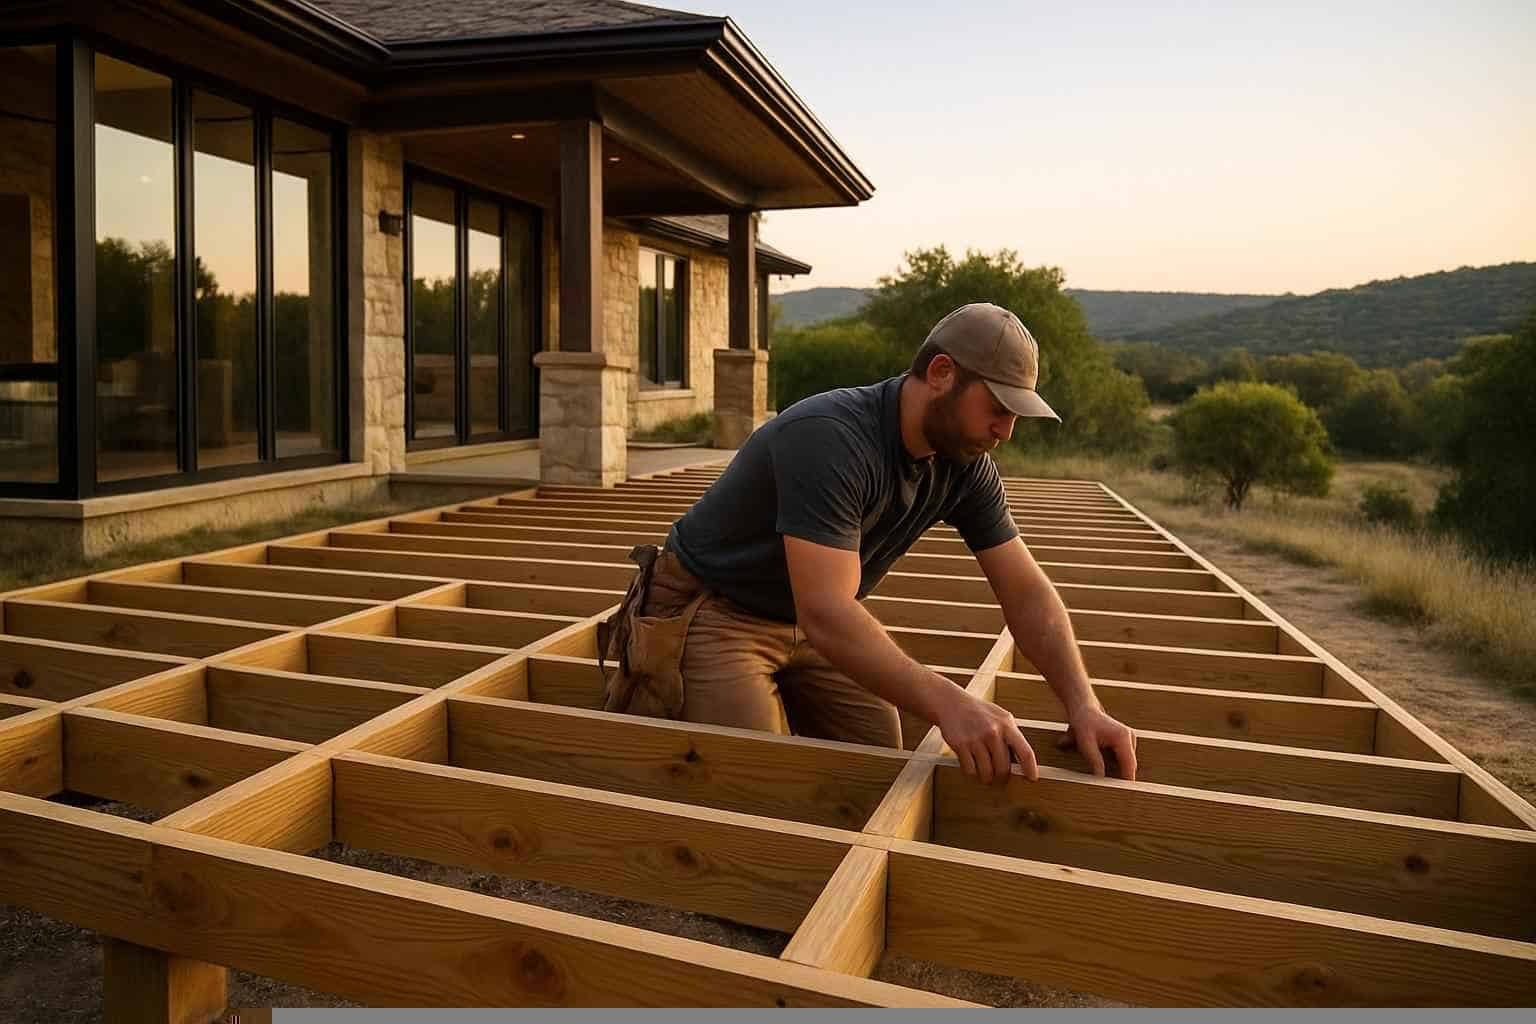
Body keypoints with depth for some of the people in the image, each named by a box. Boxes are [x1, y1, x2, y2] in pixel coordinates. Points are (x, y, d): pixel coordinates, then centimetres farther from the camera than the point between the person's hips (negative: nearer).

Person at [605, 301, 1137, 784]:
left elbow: (1027, 593, -5)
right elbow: (825, 613, -41)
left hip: (809, 619, 7)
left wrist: (1083, 704, -18)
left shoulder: (966, 464, -8)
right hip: (712, 614, -7)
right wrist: (948, 704, -50)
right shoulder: (829, 439, -33)